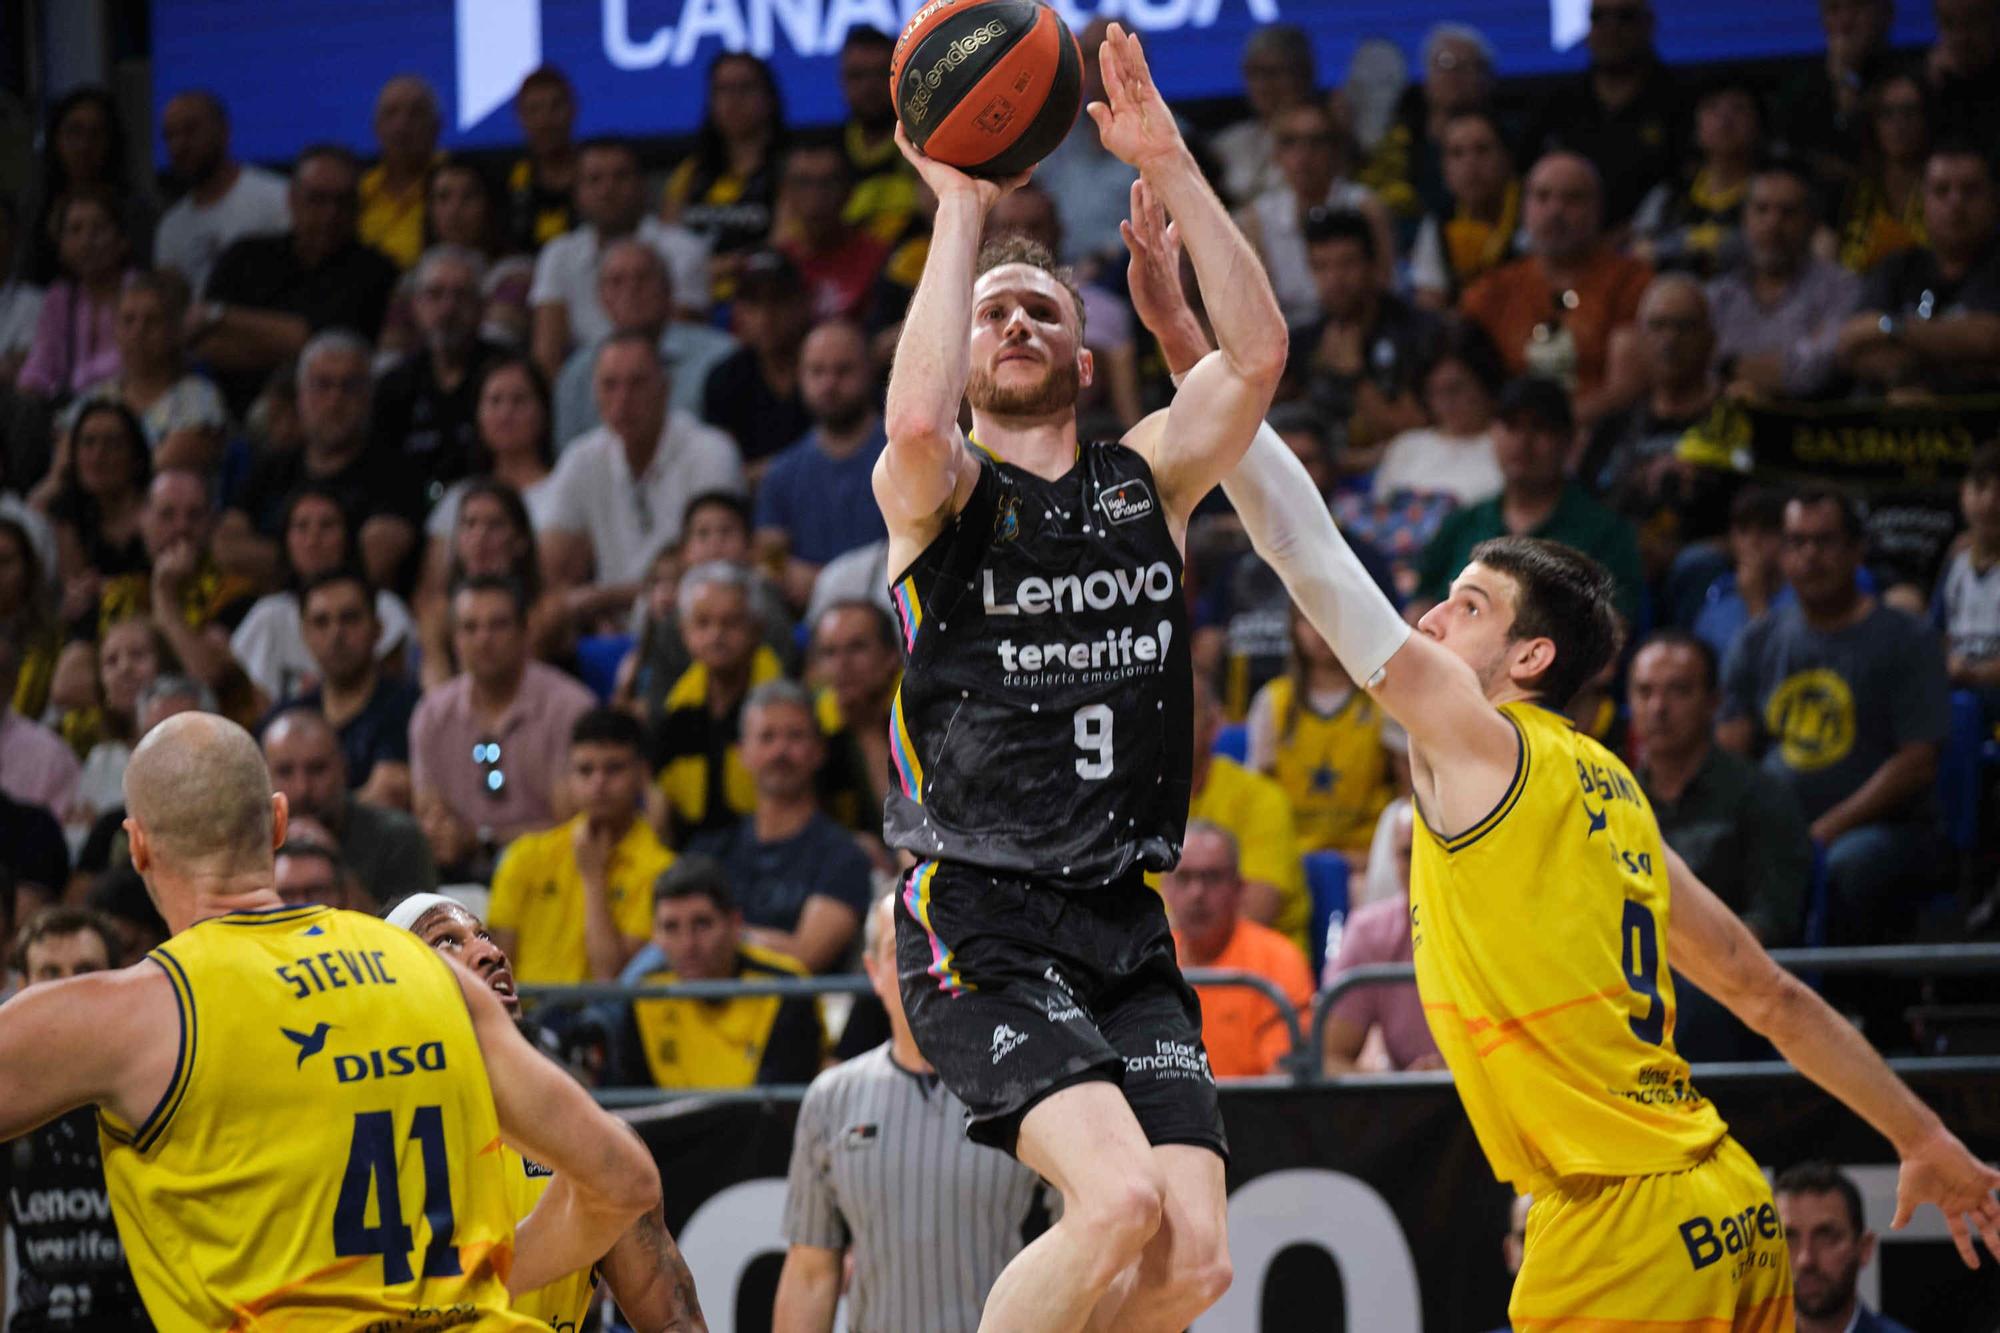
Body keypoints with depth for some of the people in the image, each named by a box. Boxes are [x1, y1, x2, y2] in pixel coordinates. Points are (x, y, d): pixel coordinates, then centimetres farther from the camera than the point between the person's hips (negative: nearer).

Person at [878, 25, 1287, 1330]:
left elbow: (1258, 353, -2)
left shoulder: (1147, 479, 14)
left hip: (1126, 928, 5)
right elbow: (917, 422, -23)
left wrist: (1170, 166, -8)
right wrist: (961, 209, -14)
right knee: (1121, 1200, -25)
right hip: (980, 919, -5)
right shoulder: (938, 494, 2)